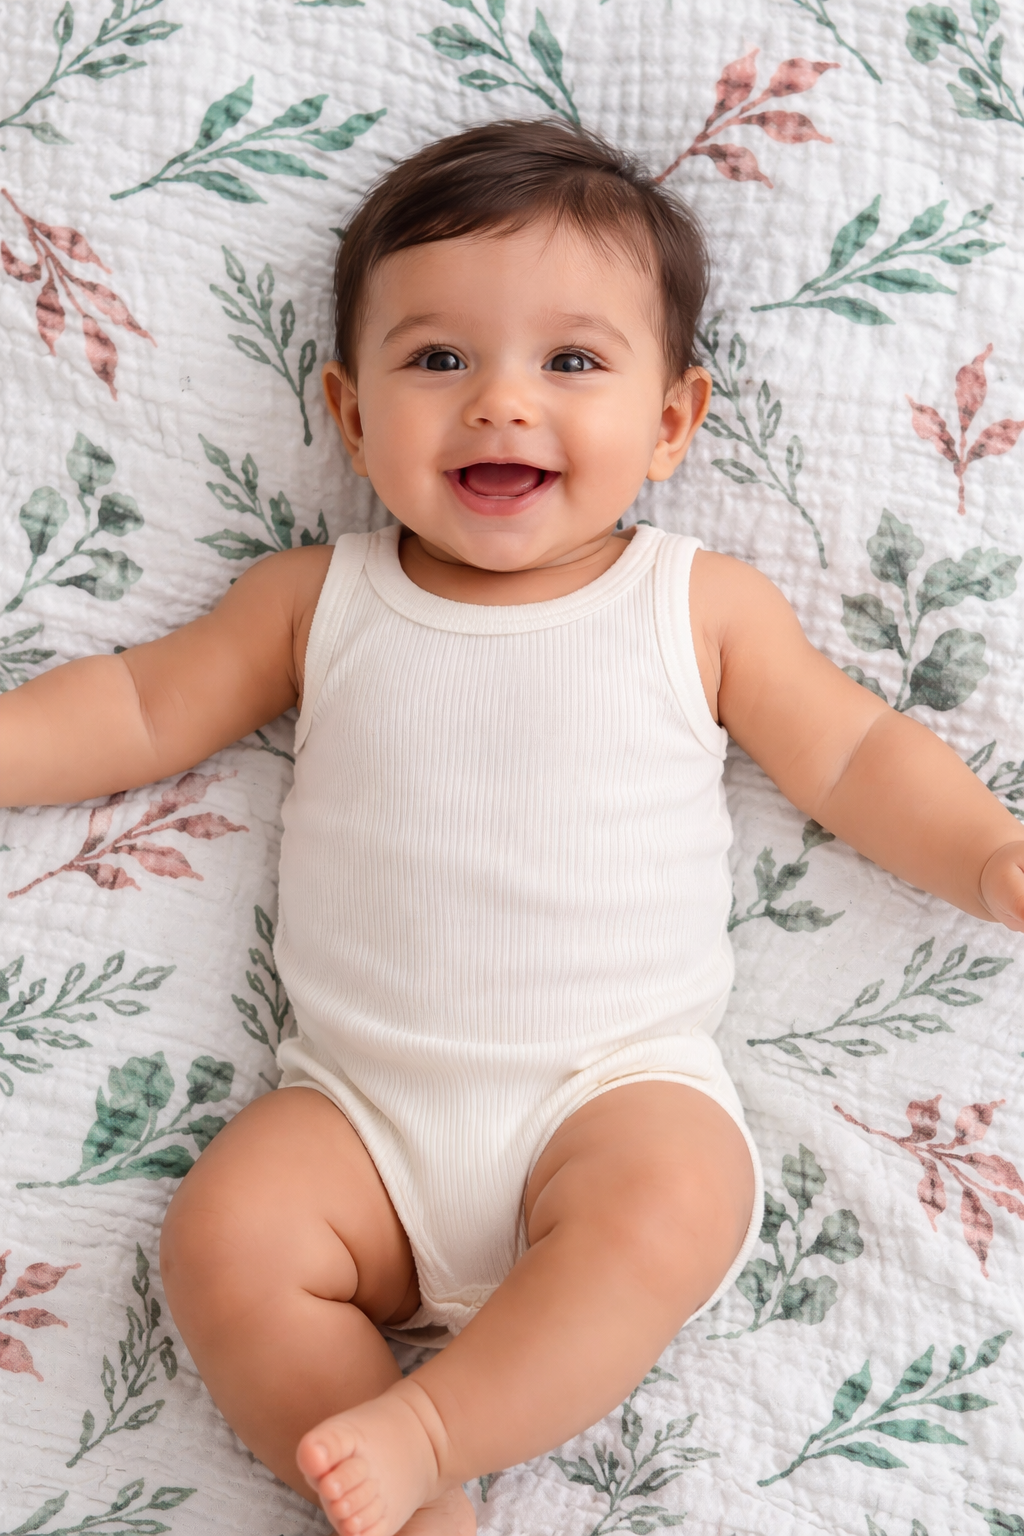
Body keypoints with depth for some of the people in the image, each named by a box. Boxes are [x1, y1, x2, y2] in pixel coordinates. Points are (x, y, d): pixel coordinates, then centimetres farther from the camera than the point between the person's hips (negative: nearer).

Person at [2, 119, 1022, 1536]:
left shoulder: (701, 607, 5)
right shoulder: (318, 601, 8)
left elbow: (852, 753, 8)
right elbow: (145, 706, 14)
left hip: (619, 1086, -1)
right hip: (361, 1101, 2)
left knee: (668, 1202, -31)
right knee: (225, 1238, -21)